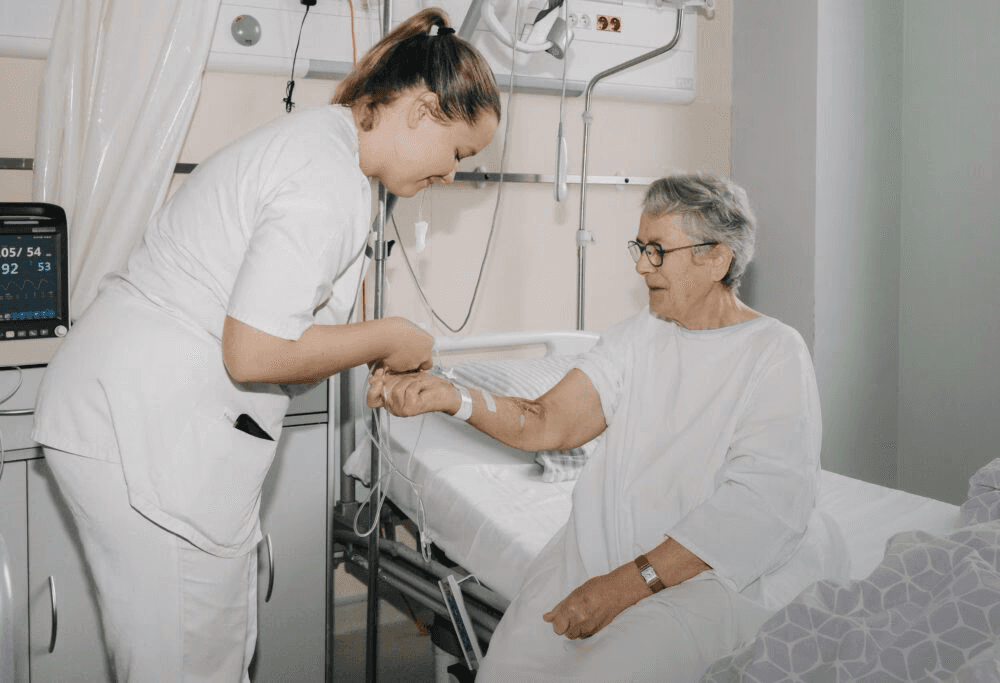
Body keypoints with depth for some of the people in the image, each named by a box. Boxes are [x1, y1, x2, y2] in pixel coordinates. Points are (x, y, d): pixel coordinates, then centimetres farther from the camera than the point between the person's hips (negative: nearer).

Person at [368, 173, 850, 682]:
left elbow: (762, 504, -17)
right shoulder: (637, 335, 10)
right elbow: (549, 425, 0)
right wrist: (450, 397, -19)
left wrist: (632, 582, -23)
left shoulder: (777, 354, -5)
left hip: (725, 568, -4)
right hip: (608, 541, 4)